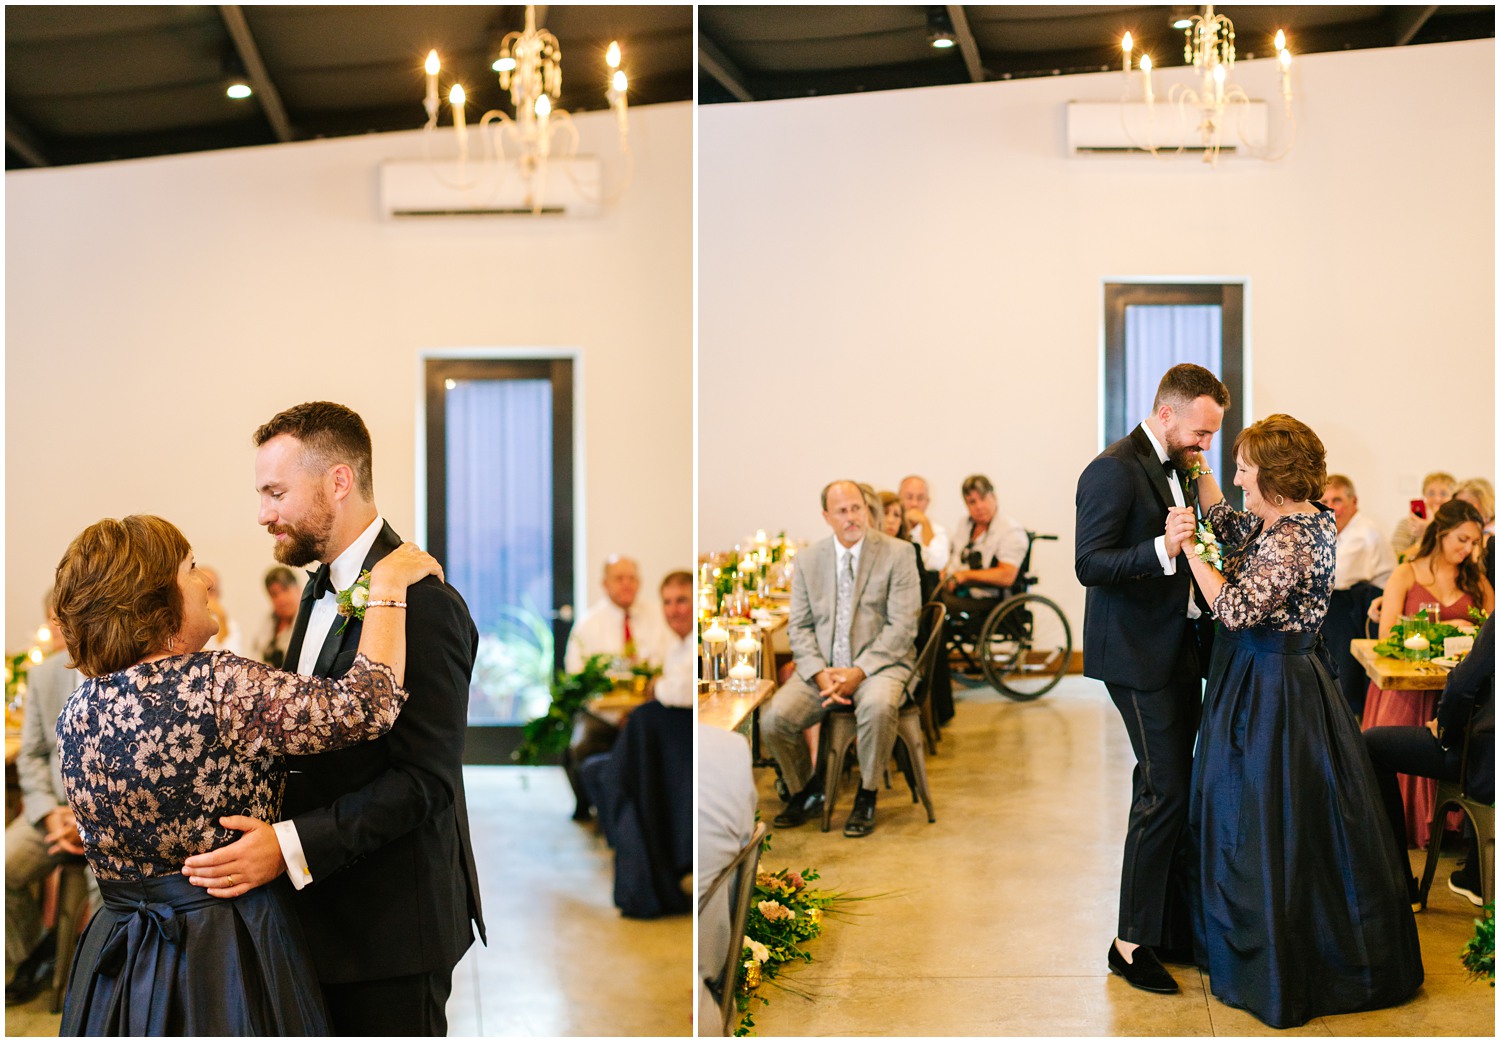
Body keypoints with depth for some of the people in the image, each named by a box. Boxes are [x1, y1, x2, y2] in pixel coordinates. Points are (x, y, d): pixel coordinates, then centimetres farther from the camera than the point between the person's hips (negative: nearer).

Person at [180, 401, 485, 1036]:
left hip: (391, 921, -9)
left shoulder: (424, 603, -21)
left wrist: (292, 846, -28)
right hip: (324, 910, 9)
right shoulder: (322, 587, 12)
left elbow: (424, 780, -24)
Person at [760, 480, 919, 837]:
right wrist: (820, 674, -12)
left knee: (878, 706, -37)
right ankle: (807, 790, 10)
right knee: (773, 717, -20)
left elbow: (902, 626, -8)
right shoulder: (808, 560, 9)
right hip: (822, 666, 3)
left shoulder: (898, 554, -2)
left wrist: (858, 672, -18)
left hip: (879, 662, -3)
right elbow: (799, 627, 7)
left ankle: (866, 797, -12)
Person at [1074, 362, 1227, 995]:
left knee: (1174, 790, 13)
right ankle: (1133, 943, 2)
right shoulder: (1114, 471, -15)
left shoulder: (1177, 468, 15)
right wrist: (1162, 550, -34)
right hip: (1138, 655, -9)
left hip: (1179, 651, 9)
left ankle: (1173, 930, 24)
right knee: (1165, 791, -9)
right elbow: (1089, 565, -22)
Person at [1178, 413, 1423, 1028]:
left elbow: (1236, 609, -27)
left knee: (1267, 827, 2)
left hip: (1272, 694, -10)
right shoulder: (1277, 522, 6)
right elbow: (1226, 523, 23)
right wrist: (1199, 470, 16)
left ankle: (1276, 973, 16)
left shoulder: (1290, 538, -23)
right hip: (1262, 682, 10)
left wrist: (1189, 548, -21)